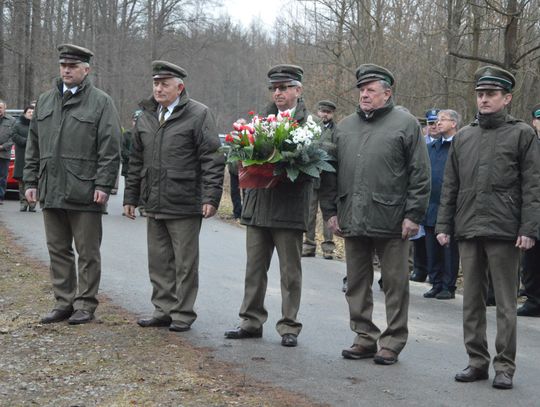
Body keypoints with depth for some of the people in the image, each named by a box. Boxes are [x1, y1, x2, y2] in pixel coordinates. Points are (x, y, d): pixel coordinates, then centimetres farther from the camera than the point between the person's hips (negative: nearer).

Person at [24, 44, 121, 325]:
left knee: (88, 253, 2)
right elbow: (33, 146, 17)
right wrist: (31, 181, 10)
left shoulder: (101, 102, -1)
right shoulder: (45, 101, 14)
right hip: (51, 192, 5)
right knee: (58, 250, 11)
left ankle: (85, 305, 11)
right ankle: (64, 302, 20)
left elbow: (110, 148, -7)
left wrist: (103, 185, -14)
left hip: (84, 193, -5)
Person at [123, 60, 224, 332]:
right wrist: (130, 197, 16)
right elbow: (136, 161, 19)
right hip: (154, 205, 6)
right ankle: (163, 310, 21)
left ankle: (183, 314, 11)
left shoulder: (198, 115, -5)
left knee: (185, 263, 2)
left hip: (185, 206, -6)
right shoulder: (145, 117, 13)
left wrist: (211, 197, -16)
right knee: (159, 262, 11)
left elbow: (212, 159, -9)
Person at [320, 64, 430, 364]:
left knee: (395, 284, 2)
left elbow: (421, 174, -4)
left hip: (391, 222, -5)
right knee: (357, 284, 10)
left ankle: (393, 342, 11)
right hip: (352, 221, 5)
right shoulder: (345, 127, 14)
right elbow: (330, 173, 17)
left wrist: (413, 215, -10)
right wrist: (331, 211, 9)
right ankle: (365, 337, 21)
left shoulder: (406, 124, -1)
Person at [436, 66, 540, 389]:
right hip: (468, 230, 5)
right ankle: (477, 362, 17)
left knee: (506, 303, 0)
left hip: (504, 230, -4)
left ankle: (505, 366, 7)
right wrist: (444, 225, 9)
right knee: (472, 301, 9)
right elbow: (450, 186, 15)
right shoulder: (463, 137, 14)